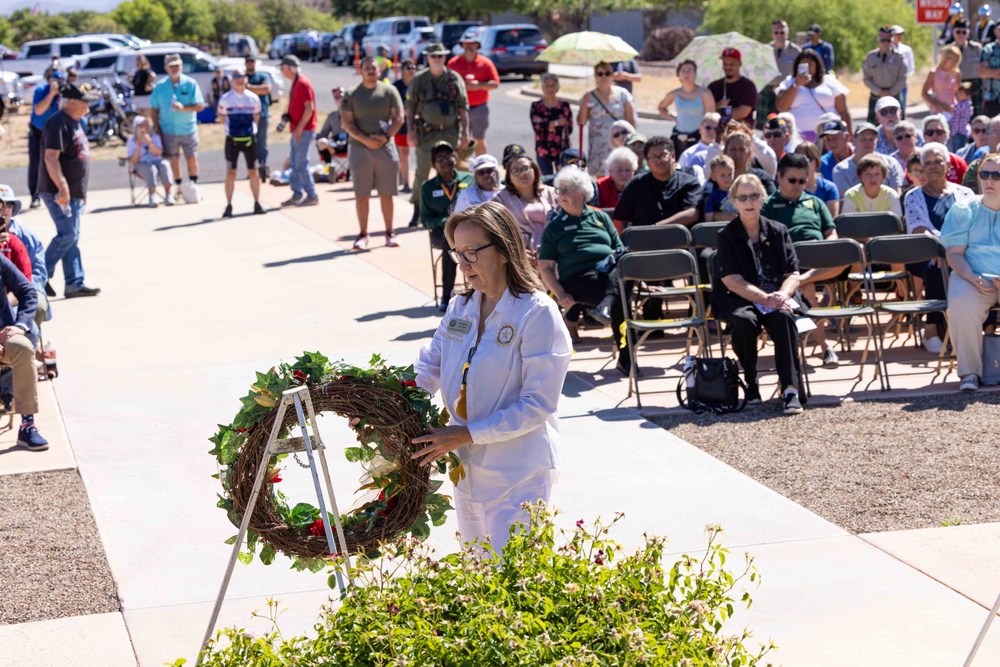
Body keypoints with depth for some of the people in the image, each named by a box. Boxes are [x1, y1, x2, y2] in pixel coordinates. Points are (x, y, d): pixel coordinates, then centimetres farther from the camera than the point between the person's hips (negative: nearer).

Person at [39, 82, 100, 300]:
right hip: (58, 192, -10)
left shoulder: (73, 123, 17)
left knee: (71, 237, 9)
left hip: (73, 192, 10)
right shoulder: (58, 123, -16)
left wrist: (81, 191, 23)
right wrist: (62, 188, -29)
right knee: (68, 235, -11)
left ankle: (75, 284, 11)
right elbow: (51, 157, -23)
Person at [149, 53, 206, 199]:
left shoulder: (190, 84, -3)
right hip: (168, 130, 1)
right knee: (173, 159, 7)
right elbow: (153, 109, 6)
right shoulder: (160, 86, 2)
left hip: (188, 129, -1)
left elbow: (200, 106, -6)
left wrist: (183, 107, -21)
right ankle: (178, 187, 17)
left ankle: (194, 186, 12)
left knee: (192, 158, 1)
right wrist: (156, 127, -1)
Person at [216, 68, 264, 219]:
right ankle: (229, 206, 4)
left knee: (253, 173, 4)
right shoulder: (225, 99, -4)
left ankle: (257, 204, 14)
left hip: (250, 139, 2)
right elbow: (222, 116, 6)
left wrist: (248, 127, 9)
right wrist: (233, 127, 7)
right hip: (232, 140, -2)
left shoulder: (253, 98, 2)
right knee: (230, 173, -1)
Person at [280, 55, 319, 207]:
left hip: (304, 130, -10)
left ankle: (312, 196, -3)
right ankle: (297, 195, 16)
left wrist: (299, 128, -21)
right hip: (297, 130, 10)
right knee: (294, 164, 11)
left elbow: (309, 107, -20)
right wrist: (288, 118, 8)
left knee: (301, 164, -8)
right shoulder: (295, 83, 15)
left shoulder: (303, 83, -15)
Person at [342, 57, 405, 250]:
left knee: (386, 194, 3)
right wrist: (365, 140, -13)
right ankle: (363, 234, 8)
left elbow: (398, 118, 3)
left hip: (385, 147, 0)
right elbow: (347, 123, -1)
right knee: (362, 195, 2)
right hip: (359, 148, 0)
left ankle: (389, 233, 10)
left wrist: (385, 137, -12)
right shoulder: (351, 94, 4)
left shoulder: (389, 91, 5)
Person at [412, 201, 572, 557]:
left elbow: (538, 404, -19)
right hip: (467, 470, 7)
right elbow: (427, 370, 7)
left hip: (517, 475, -7)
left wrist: (468, 434, -23)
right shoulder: (460, 308, 5)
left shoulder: (537, 313, -16)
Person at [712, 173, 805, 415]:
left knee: (784, 317, -33)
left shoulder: (778, 231, 11)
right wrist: (765, 299, -22)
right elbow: (732, 281, -9)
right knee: (745, 320, -36)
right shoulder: (726, 236, 2)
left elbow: (793, 274, 6)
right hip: (737, 300, -2)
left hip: (777, 296, 2)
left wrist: (782, 294, -18)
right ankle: (750, 383, -13)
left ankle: (790, 388, -36)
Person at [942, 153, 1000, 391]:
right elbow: (954, 253, 2)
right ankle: (969, 371, -19)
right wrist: (973, 278, -17)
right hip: (972, 278, -1)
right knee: (961, 306, -35)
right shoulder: (964, 210, 12)